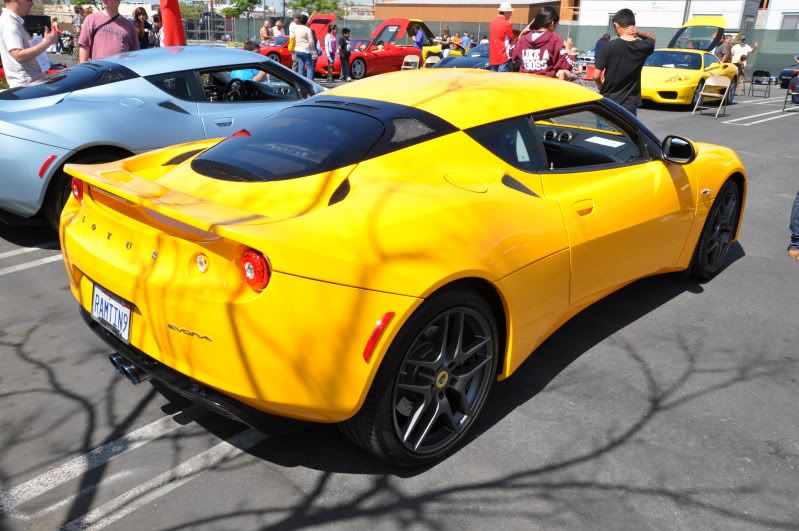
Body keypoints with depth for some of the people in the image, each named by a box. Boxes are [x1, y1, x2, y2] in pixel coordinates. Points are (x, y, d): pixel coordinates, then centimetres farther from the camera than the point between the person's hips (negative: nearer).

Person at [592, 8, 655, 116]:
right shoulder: (643, 47, -1)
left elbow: (596, 75, -11)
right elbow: (652, 37, 24)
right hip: (629, 103, 2)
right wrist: (638, 33, 3)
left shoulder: (609, 46, -11)